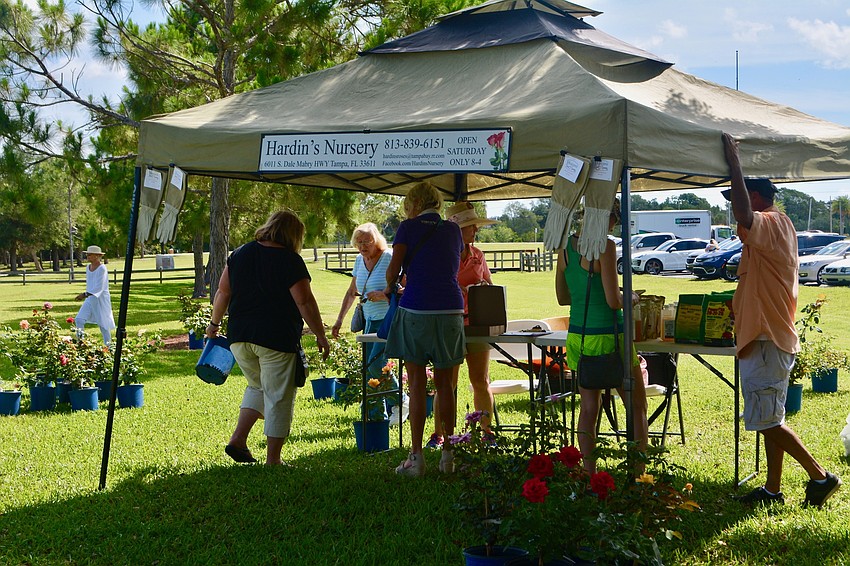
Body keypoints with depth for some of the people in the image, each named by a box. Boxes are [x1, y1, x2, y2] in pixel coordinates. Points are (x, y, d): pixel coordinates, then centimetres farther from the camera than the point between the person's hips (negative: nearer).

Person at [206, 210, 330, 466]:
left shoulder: (239, 253, 8)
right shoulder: (290, 261, -8)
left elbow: (223, 293, 10)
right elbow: (305, 303, -11)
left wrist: (214, 323, 22)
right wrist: (320, 336, -3)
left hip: (239, 338, 6)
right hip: (277, 339, -6)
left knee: (258, 386, 25)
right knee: (279, 397, 5)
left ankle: (238, 439, 13)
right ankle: (273, 459, 8)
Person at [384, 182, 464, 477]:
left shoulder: (408, 227, 1)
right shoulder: (453, 230, 13)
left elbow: (394, 268, -6)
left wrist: (389, 288, 16)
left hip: (416, 310, -3)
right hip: (450, 309, 4)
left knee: (416, 385, 2)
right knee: (445, 385, 10)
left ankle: (416, 458, 2)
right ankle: (448, 455, 13)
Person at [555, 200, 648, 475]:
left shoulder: (566, 246, 6)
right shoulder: (605, 246, -15)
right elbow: (613, 301, -17)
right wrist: (632, 298, 2)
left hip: (577, 336, 6)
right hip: (607, 336, -6)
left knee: (588, 408, 12)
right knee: (637, 407, 7)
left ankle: (590, 474, 13)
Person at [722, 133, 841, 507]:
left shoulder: (769, 225, -16)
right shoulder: (777, 226, 16)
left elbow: (744, 216, -37)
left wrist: (734, 163, -31)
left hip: (766, 341, -11)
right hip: (770, 338, 11)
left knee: (766, 421, -7)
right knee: (768, 420, 14)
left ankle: (820, 476, 0)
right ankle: (772, 489, 20)